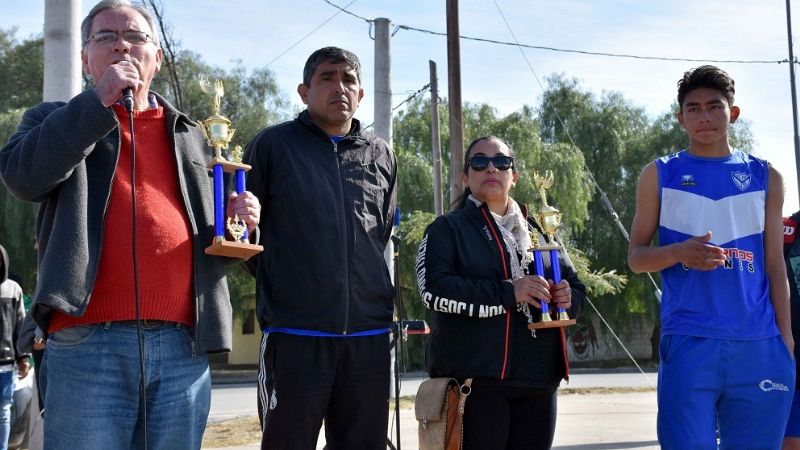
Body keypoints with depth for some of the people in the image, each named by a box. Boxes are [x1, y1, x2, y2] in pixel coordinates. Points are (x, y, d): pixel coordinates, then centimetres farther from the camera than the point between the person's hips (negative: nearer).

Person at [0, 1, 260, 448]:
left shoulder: (191, 135, 21)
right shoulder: (56, 122, 14)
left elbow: (214, 231, 27)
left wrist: (239, 221, 3)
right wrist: (99, 102, -9)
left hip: (182, 347, 3)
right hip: (88, 345, -2)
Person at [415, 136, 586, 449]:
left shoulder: (539, 230, 18)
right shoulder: (447, 229, 4)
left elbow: (576, 287, 22)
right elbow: (434, 290, -12)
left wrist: (568, 297, -3)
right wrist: (508, 292, -18)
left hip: (538, 382, 5)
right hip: (475, 381, -5)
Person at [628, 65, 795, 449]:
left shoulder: (766, 177, 12)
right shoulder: (659, 175, 7)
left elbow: (775, 266, 11)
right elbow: (636, 257, 6)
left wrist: (786, 338, 5)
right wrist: (678, 252, -15)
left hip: (761, 346, 2)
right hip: (688, 344, -2)